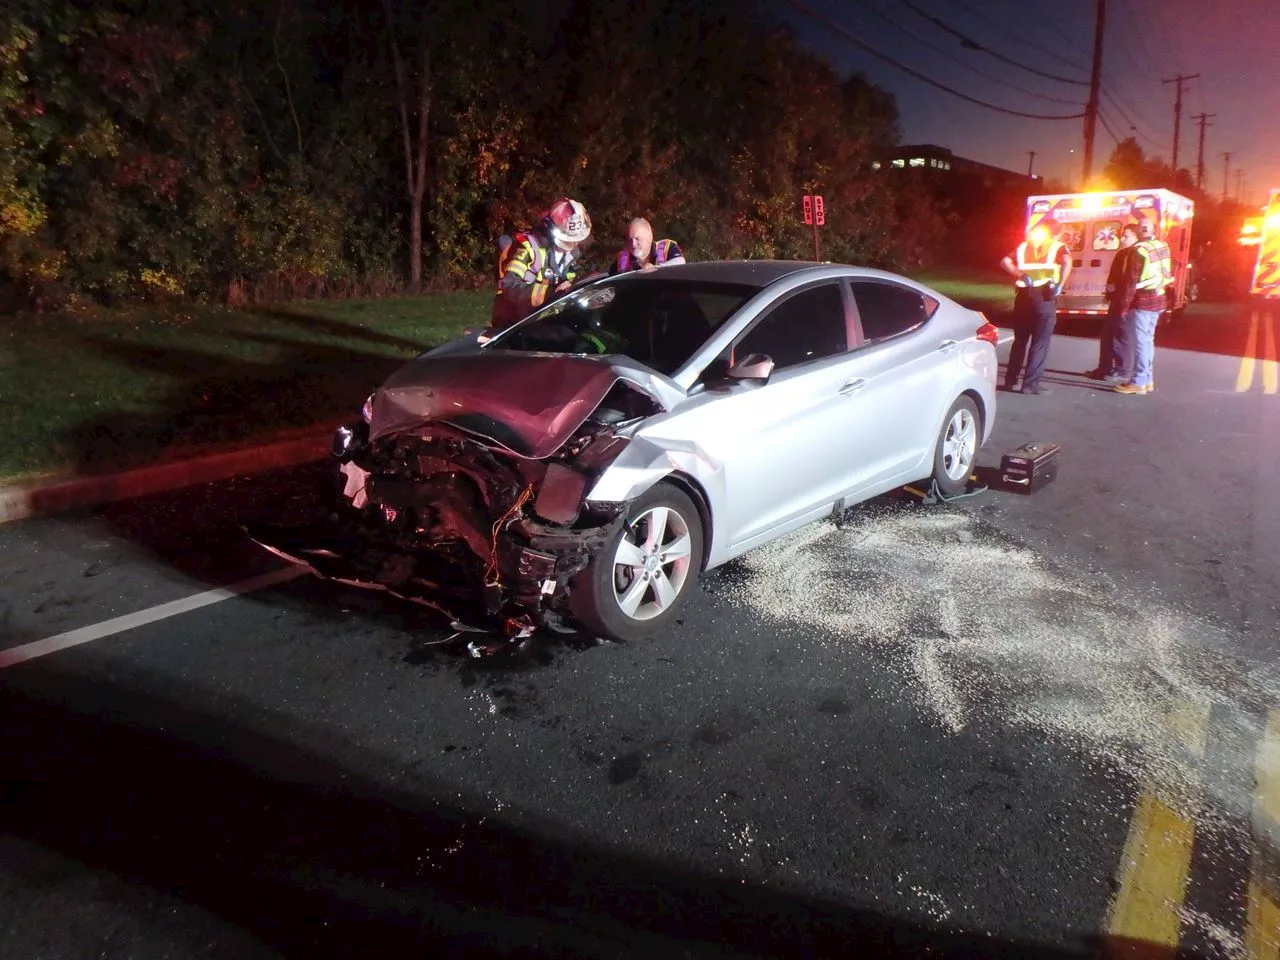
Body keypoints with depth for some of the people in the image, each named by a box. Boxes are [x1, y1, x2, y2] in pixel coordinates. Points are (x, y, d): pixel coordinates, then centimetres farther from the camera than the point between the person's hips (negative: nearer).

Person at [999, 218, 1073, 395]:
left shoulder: (1024, 246, 17)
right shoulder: (1058, 247, 5)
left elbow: (1005, 262, 2)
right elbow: (1067, 262, -16)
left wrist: (1021, 275, -2)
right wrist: (1060, 284, -10)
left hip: (1023, 295, 4)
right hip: (1045, 296, -4)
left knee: (1020, 340, 14)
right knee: (1040, 341, 1)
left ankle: (1010, 380, 16)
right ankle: (1031, 383, -1)